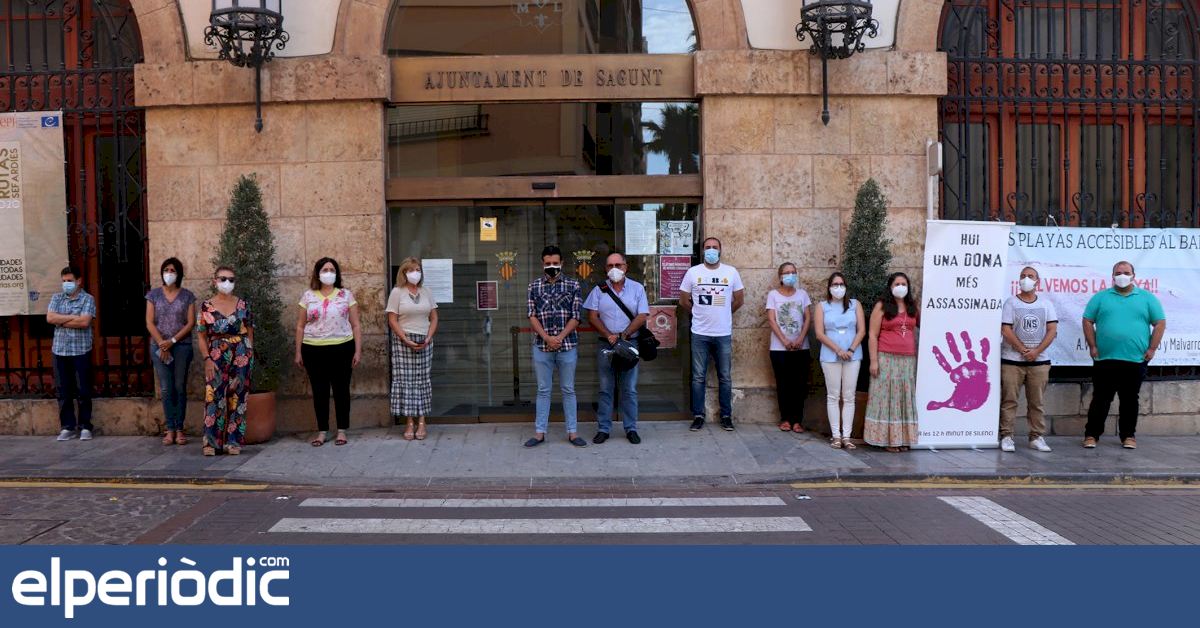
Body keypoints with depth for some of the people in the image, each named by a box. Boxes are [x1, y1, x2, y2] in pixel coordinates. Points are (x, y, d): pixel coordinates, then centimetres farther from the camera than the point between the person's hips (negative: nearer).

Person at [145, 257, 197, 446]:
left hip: (182, 346, -1)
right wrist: (162, 344, -10)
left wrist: (172, 341, -12)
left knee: (180, 388, 2)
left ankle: (179, 429, 6)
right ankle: (170, 429, 5)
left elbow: (191, 323, -2)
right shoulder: (154, 294, 6)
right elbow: (149, 322, 1)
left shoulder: (187, 295, 3)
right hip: (159, 347, 1)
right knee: (166, 389, 1)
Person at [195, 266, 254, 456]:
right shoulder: (206, 306, 3)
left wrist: (249, 354, 2)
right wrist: (207, 359, -7)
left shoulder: (242, 305, 6)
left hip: (241, 356, 1)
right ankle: (211, 441, 2)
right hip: (216, 356, -1)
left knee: (237, 397, 3)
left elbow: (249, 331, 10)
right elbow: (201, 335, 2)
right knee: (214, 396, -5)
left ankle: (233, 441, 10)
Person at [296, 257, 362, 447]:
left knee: (341, 390, 5)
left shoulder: (346, 295, 3)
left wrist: (358, 351, -2)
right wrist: (298, 352, 4)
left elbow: (355, 325, 3)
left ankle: (342, 431, 14)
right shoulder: (308, 296, 6)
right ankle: (322, 431, 15)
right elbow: (300, 326, 9)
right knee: (319, 392, 6)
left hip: (342, 349, -1)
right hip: (314, 351, 1)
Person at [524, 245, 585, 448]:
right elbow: (532, 316, 0)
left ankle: (572, 432, 14)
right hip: (541, 346, 1)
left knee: (568, 390, 7)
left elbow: (575, 317, -3)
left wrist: (559, 338, -13)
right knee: (543, 390, 7)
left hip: (567, 345, -1)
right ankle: (540, 433, 13)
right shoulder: (534, 286, 6)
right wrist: (547, 338, -12)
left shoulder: (573, 285, 2)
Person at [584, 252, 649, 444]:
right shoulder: (599, 290, 6)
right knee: (605, 389, 5)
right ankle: (603, 429, 11)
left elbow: (642, 317, -4)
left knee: (629, 390, 4)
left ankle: (631, 429, 12)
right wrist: (609, 336, -12)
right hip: (606, 346, 1)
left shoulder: (637, 289, 3)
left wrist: (623, 335, -13)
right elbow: (592, 317, 0)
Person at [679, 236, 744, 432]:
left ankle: (726, 416, 15)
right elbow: (683, 301, 7)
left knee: (725, 377, 6)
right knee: (698, 377, 3)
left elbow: (739, 299, 12)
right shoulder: (693, 272, 0)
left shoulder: (731, 272, 2)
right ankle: (698, 415, 11)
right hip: (700, 334, -1)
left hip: (724, 334, 1)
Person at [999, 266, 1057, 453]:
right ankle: (1006, 436, 2)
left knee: (1036, 402, 6)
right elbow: (1006, 330, -5)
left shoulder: (1046, 304, 9)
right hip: (1012, 360, -2)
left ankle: (1036, 437, 13)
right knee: (1009, 400, -2)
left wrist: (1036, 351, -10)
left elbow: (1052, 330, 2)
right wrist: (1024, 350, -12)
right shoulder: (1011, 302, 2)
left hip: (1039, 361, 2)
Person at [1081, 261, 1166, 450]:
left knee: (1130, 400, 10)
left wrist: (1152, 349, -1)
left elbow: (1160, 323, 6)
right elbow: (1088, 322, 5)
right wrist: (1092, 347, -2)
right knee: (1100, 399, 3)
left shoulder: (1147, 298, 7)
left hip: (1135, 360, 1)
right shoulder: (1100, 297, 6)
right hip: (1105, 360, -1)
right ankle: (1091, 435, 9)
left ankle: (1128, 435, 19)